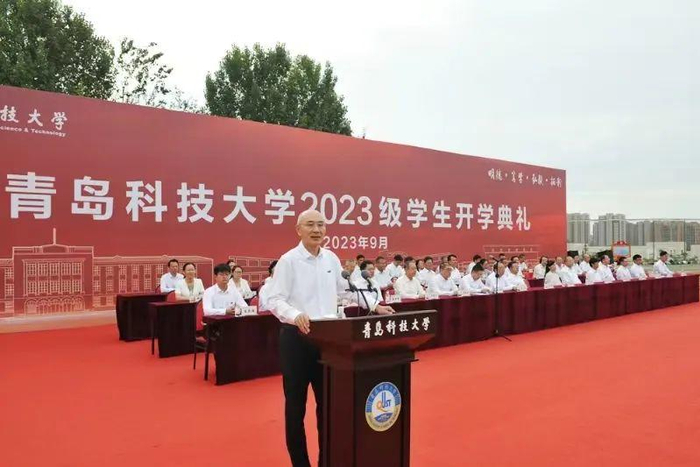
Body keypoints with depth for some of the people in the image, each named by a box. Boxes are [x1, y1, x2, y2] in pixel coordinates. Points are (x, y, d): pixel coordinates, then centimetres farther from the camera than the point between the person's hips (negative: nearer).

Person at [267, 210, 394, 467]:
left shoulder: (331, 258, 6)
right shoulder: (288, 260, -10)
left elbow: (346, 289, 17)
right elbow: (276, 300, -15)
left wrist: (374, 305, 11)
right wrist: (296, 316, -34)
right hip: (297, 337, -5)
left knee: (328, 401, 15)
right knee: (296, 404, 8)